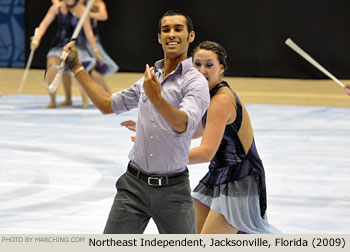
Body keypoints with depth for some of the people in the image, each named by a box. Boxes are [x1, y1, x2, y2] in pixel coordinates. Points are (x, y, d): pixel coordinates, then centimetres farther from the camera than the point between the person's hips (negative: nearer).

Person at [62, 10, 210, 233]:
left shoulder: (195, 81, -8)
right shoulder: (149, 79, 13)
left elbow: (183, 124, -25)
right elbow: (108, 104, 24)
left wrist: (156, 99, -43)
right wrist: (77, 68, 23)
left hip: (172, 189, -5)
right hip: (135, 184, 5)